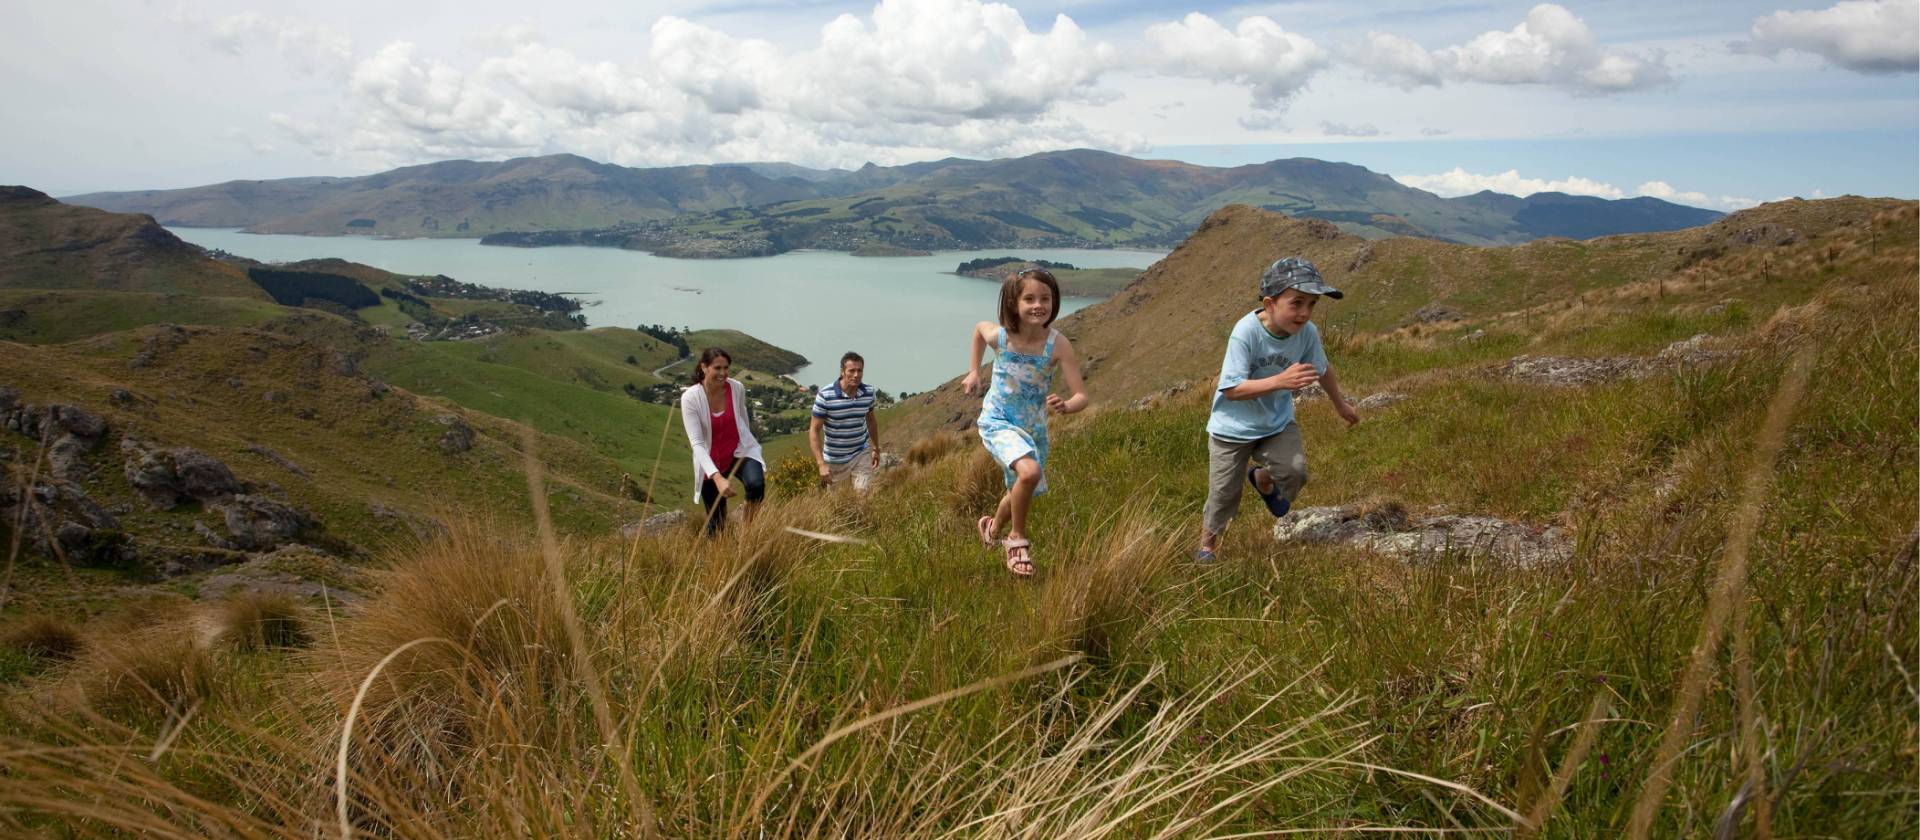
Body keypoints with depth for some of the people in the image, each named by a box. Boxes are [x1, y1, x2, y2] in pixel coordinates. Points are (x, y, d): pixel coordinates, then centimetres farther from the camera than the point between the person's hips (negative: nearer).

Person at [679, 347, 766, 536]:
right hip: (710, 461, -1)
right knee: (716, 523, 4)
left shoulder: (737, 388, -10)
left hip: (741, 451, 1)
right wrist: (718, 477, -37)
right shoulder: (690, 398, -19)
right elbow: (696, 443, -26)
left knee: (756, 485, -31)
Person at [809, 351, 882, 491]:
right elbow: (814, 430, -17)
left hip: (861, 454, 2)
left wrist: (876, 448, 17)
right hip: (834, 459, -2)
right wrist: (821, 464, -24)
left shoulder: (868, 392, -8)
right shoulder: (825, 396, -22)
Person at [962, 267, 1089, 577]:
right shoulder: (998, 335, -21)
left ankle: (992, 527, 55)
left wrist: (1064, 406, -43)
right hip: (997, 422, -3)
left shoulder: (1058, 344, -22)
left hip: (1034, 429, 3)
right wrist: (974, 372, 6)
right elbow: (979, 327, 6)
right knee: (1030, 472, -30)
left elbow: (1082, 396, -22)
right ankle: (1017, 538, -4)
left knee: (1021, 491, 21)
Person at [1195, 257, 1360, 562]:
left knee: (1295, 471, -20)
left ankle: (1262, 479, 17)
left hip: (1277, 423, 4)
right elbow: (1231, 389, -31)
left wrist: (1340, 404, 22)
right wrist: (1280, 381, -42)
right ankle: (1207, 544, 34)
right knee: (1224, 495, 3)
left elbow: (1322, 371, 6)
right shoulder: (1245, 332, -29)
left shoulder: (1307, 332, -15)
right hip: (1233, 427, -3)